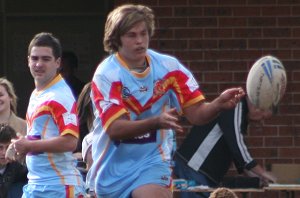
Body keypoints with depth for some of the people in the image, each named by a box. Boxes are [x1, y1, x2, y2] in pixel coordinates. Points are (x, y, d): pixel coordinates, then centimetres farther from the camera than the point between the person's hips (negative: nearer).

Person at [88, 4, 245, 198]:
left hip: (152, 162, 0)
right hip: (111, 170, 0)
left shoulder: (169, 67, -4)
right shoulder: (106, 75, -13)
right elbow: (115, 128, -23)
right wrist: (157, 122, -38)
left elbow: (196, 113, -5)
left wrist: (219, 104, -27)